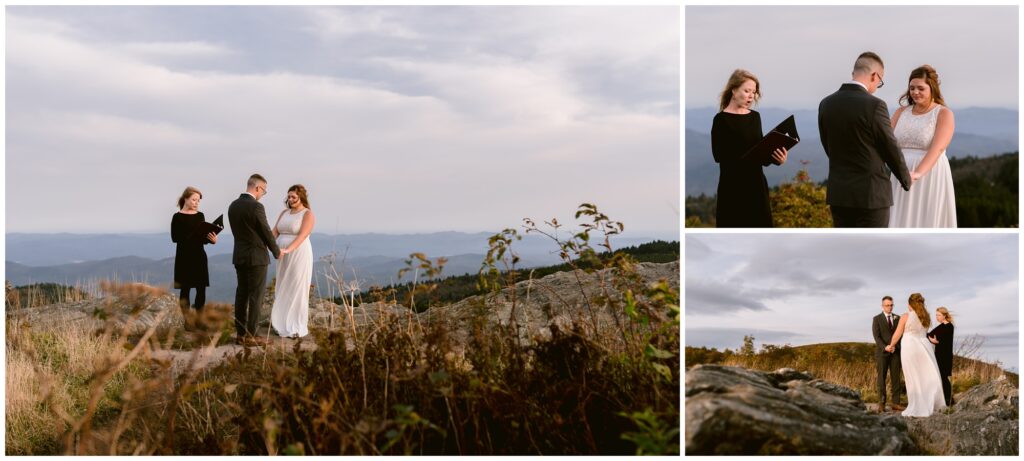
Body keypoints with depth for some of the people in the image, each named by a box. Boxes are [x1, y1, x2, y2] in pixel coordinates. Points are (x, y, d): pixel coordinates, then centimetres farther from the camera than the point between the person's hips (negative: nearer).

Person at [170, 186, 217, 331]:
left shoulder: (200, 216, 9)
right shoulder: (177, 217, -5)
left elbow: (205, 235, 10)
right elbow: (175, 237, -11)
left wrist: (212, 239, -11)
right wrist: (192, 237, -23)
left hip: (199, 256, 4)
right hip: (184, 257, -4)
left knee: (201, 289, 1)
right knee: (185, 289, 2)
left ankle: (198, 319, 10)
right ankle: (188, 321, 9)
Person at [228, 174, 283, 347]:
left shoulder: (233, 205, 7)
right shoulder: (256, 207, -17)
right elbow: (267, 232, -10)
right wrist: (276, 252, 5)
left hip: (239, 256, 8)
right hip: (256, 258, -8)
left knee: (241, 294, 10)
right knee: (255, 297, -3)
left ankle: (240, 334, 14)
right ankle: (250, 336, -1)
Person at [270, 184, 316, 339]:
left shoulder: (308, 214, -8)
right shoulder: (284, 213, 11)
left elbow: (302, 236, -21)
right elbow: (275, 232, 4)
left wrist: (288, 250, -34)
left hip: (299, 255, -6)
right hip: (284, 257, 6)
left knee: (297, 290, -2)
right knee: (283, 290, 8)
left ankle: (297, 328, 4)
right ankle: (283, 324, 15)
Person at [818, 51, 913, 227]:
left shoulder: (826, 104, 3)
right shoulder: (874, 105, -14)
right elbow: (891, 149, -5)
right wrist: (906, 179, 13)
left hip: (838, 193, 6)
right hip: (871, 194, -6)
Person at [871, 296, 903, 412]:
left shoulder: (898, 318, 11)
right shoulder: (877, 319, 2)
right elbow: (876, 336, -6)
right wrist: (885, 347, -20)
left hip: (896, 352, 3)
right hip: (882, 352, -3)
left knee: (895, 377, 1)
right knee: (881, 378, -2)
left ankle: (896, 403, 3)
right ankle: (881, 404, 1)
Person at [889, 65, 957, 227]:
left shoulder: (944, 114, -3)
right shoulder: (901, 112, 11)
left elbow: (937, 148, -18)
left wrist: (918, 173, -34)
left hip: (931, 179, -4)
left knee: (928, 224, 0)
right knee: (900, 223, 2)